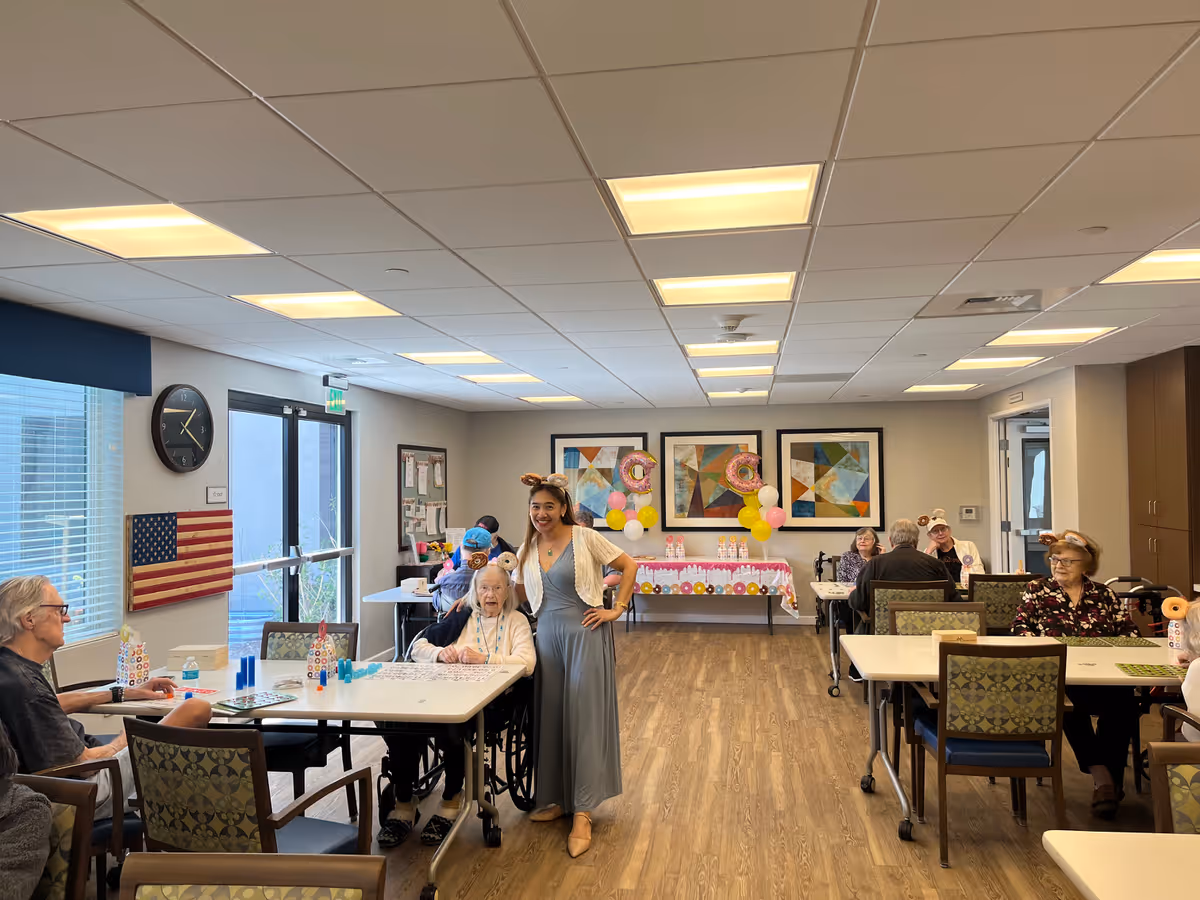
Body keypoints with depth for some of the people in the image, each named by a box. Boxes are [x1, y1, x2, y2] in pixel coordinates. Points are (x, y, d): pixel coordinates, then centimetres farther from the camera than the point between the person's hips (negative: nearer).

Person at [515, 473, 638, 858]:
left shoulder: (585, 538, -7)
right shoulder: (528, 548, 8)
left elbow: (629, 565, -4)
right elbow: (519, 592, 13)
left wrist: (617, 609, -8)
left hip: (585, 634, -5)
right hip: (548, 635, 5)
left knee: (583, 717, -3)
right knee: (550, 716, 9)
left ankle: (582, 812, 3)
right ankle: (558, 798, 25)